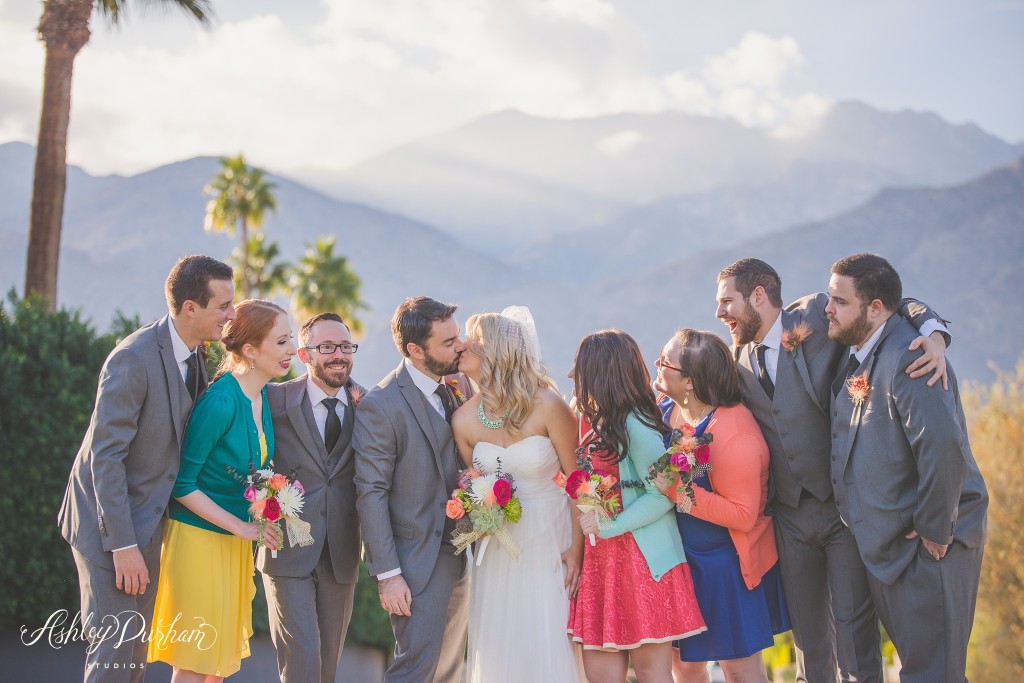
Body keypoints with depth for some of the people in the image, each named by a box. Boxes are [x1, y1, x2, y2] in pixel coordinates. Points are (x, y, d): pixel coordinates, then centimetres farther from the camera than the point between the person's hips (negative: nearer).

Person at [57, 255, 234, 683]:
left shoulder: (196, 355, 3)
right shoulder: (134, 358, -22)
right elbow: (104, 456, -22)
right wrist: (123, 545, -23)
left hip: (147, 521, 8)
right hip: (107, 524, -8)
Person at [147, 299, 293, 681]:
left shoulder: (262, 397, 5)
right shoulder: (221, 401, -20)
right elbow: (182, 484, -18)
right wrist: (241, 527, -15)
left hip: (236, 543, 8)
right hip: (200, 537, -8)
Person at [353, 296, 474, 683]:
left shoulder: (461, 386, 4)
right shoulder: (380, 405, -16)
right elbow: (371, 495, -15)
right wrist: (387, 574, -16)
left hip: (460, 555, 7)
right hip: (418, 560, -7)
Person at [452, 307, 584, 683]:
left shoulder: (547, 406, -15)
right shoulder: (464, 420, -4)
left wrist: (576, 548, -11)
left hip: (552, 543, -4)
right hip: (498, 550, 4)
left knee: (551, 646, 0)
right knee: (500, 648, 7)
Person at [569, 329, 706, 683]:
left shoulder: (633, 424, -14)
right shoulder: (593, 419, 12)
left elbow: (662, 495, -16)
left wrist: (610, 526, -19)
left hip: (641, 561, -8)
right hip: (602, 561, 8)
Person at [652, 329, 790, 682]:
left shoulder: (733, 436, -27)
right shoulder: (666, 407, -6)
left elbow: (743, 515, -25)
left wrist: (677, 490, -31)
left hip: (727, 567, -7)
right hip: (683, 559, 7)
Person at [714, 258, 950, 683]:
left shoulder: (817, 317, -7)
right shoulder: (739, 359, 8)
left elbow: (901, 306, -2)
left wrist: (934, 334, -22)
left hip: (846, 507, -4)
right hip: (790, 515, 5)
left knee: (853, 629, -6)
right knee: (807, 632, 11)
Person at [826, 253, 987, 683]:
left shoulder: (908, 359, -22)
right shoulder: (857, 356, 8)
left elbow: (944, 446, -31)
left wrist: (934, 531, -24)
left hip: (928, 549, -9)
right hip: (887, 545, 9)